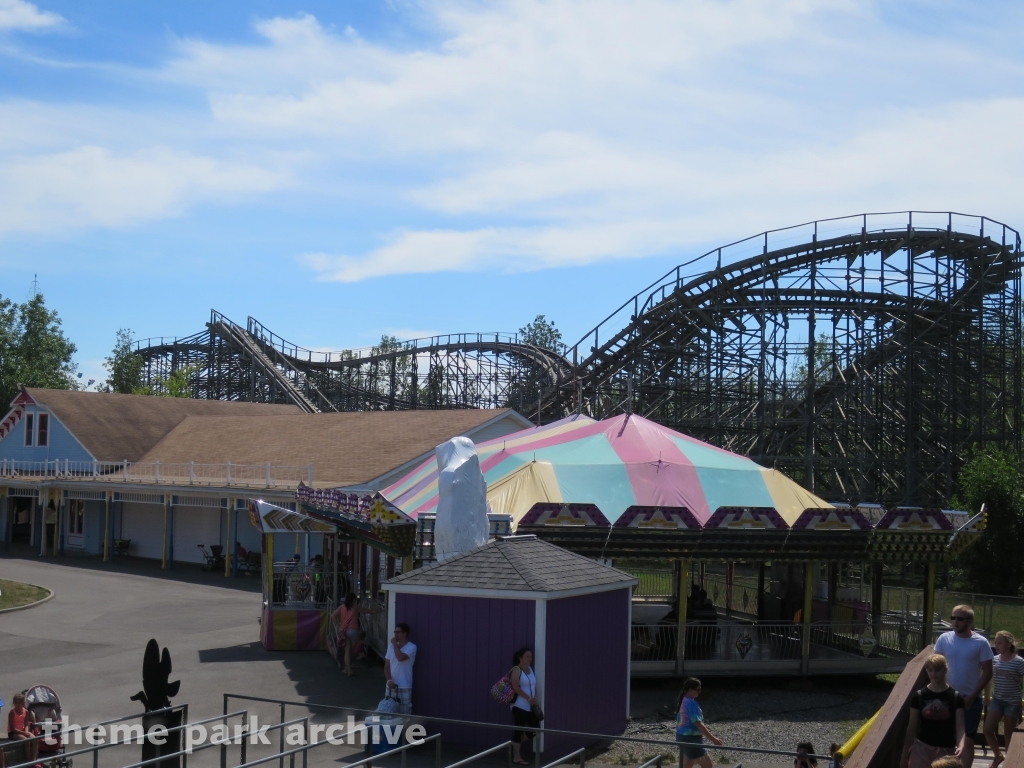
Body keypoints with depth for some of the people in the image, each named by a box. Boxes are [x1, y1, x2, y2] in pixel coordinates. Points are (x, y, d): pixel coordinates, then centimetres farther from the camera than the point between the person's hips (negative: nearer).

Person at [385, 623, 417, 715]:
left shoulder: (411, 647, -11)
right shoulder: (391, 647, 7)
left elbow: (400, 657, -28)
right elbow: (387, 666, 7)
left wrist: (395, 644, -14)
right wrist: (389, 680, -9)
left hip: (404, 687, -5)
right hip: (392, 686, 5)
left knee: (405, 714, -2)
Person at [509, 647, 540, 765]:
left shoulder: (531, 669, 13)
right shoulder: (516, 670, -10)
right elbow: (516, 687, -19)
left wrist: (535, 699, 2)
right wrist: (529, 698, -20)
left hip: (530, 706, 8)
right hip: (520, 706, -8)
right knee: (519, 730, -3)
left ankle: (515, 744, 28)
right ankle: (517, 757, 5)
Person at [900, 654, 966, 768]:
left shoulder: (955, 697, -3)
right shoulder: (919, 696, -1)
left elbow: (960, 727, -8)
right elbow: (912, 727, 4)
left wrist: (961, 746, -28)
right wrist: (905, 754, 5)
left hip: (946, 751, 0)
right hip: (922, 748, 0)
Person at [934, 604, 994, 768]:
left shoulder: (981, 643, -11)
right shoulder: (944, 639, -3)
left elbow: (987, 672, -7)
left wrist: (972, 696, -11)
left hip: (970, 699, -3)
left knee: (967, 740, 2)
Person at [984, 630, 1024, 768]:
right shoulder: (994, 660, 0)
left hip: (1013, 702, -4)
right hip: (997, 700, 4)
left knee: (1008, 734, 5)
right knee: (988, 730, -1)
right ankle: (997, 755, 23)